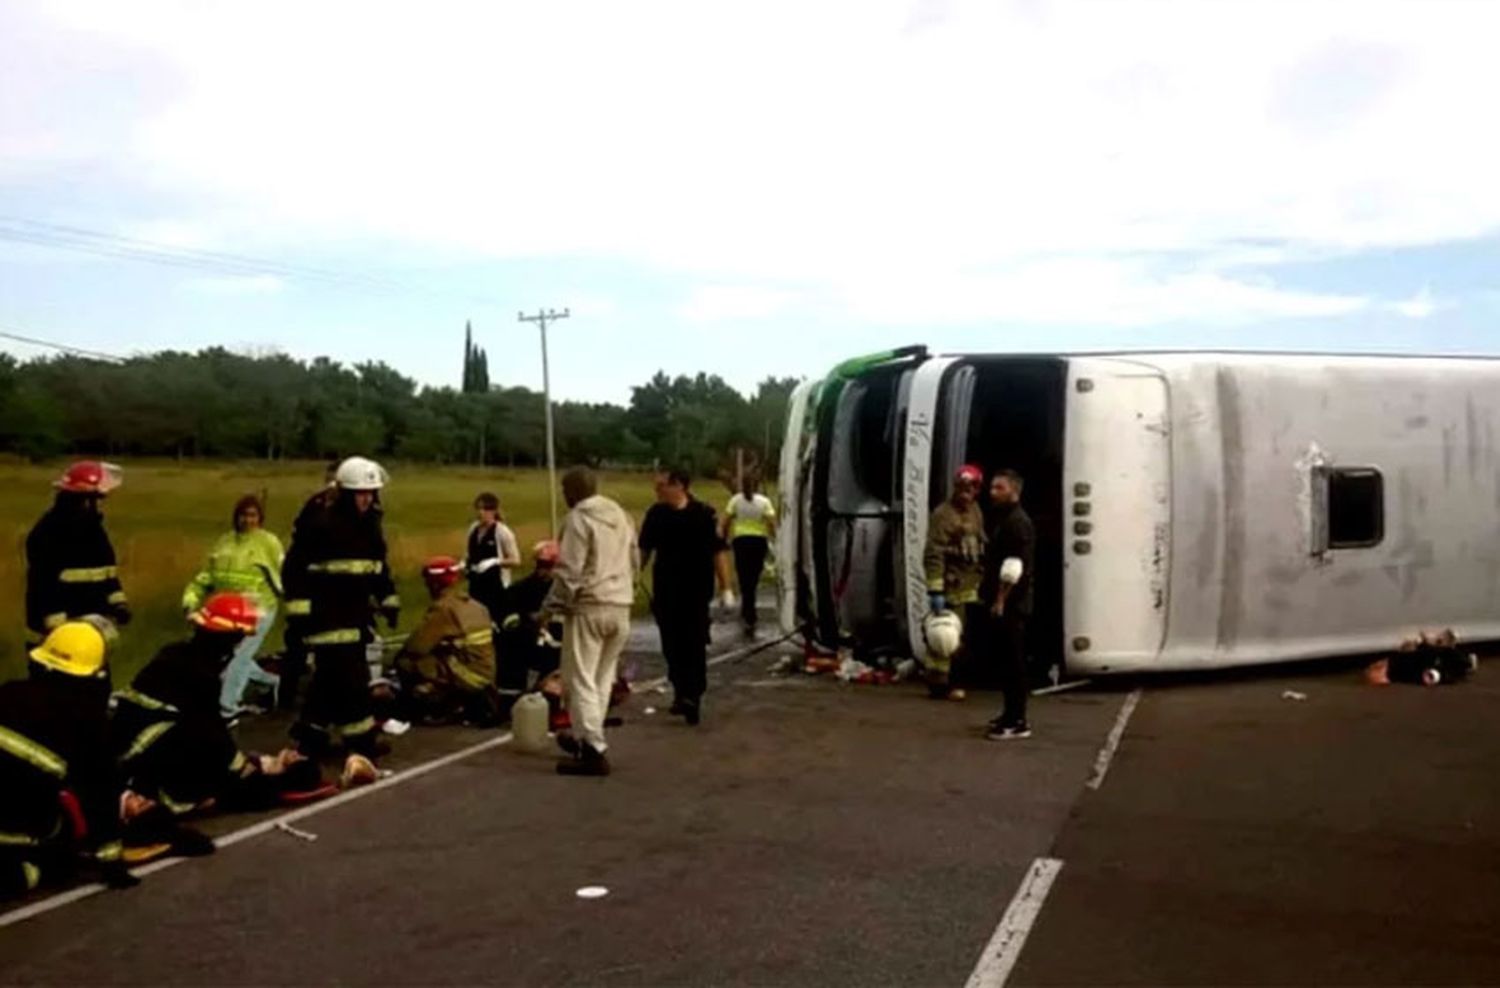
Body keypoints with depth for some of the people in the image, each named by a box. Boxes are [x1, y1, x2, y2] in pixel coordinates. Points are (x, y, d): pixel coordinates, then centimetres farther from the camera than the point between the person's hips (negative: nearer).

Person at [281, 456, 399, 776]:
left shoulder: (371, 526, 12)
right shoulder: (319, 524, -12)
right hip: (327, 618, -8)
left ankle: (310, 738, 26)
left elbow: (379, 567, 24)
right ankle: (360, 749, -8)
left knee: (329, 681, 14)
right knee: (351, 684, -12)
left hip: (357, 616, 8)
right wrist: (299, 609, -16)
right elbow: (293, 568, -12)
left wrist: (388, 601, 20)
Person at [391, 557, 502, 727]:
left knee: (405, 662, -2)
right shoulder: (476, 606, 11)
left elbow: (415, 646, -12)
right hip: (485, 677, 8)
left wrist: (401, 654, 9)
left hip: (466, 678, -8)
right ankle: (474, 701, 15)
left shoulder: (443, 607, -13)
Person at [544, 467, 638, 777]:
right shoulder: (620, 514, 14)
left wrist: (550, 607, -6)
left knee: (581, 681, -3)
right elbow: (634, 562, 18)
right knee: (602, 678, 17)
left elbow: (569, 572, -14)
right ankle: (587, 739, 28)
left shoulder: (578, 519, -10)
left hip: (588, 608, -8)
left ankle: (594, 751, -7)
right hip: (621, 607, 8)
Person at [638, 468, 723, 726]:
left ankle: (692, 696, 0)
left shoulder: (704, 514, -9)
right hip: (665, 592, 4)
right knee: (671, 645, 10)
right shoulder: (656, 514, 2)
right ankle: (682, 692, 25)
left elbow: (717, 552, -6)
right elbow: (645, 550, 11)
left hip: (696, 591, -4)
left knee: (695, 645, -2)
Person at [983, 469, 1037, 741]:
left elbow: (1014, 568, -22)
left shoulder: (1018, 522, -15)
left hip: (1010, 605, -10)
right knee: (1006, 661, 14)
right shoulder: (1004, 520, 17)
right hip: (1003, 603, 10)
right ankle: (1011, 715, 22)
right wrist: (990, 595, 20)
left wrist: (1000, 600, -21)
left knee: (1013, 662, -7)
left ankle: (1017, 722, -5)